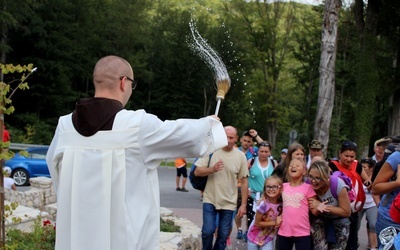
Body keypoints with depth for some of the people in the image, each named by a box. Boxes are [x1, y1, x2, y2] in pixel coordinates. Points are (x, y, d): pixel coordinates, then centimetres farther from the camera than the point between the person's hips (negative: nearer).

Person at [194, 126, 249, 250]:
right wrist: (212, 169, -24)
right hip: (210, 200, -1)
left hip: (229, 203, 1)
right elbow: (197, 172, -6)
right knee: (208, 231, -9)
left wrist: (243, 204, 2)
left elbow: (244, 181, 4)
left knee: (223, 235, 7)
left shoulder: (241, 156, -1)